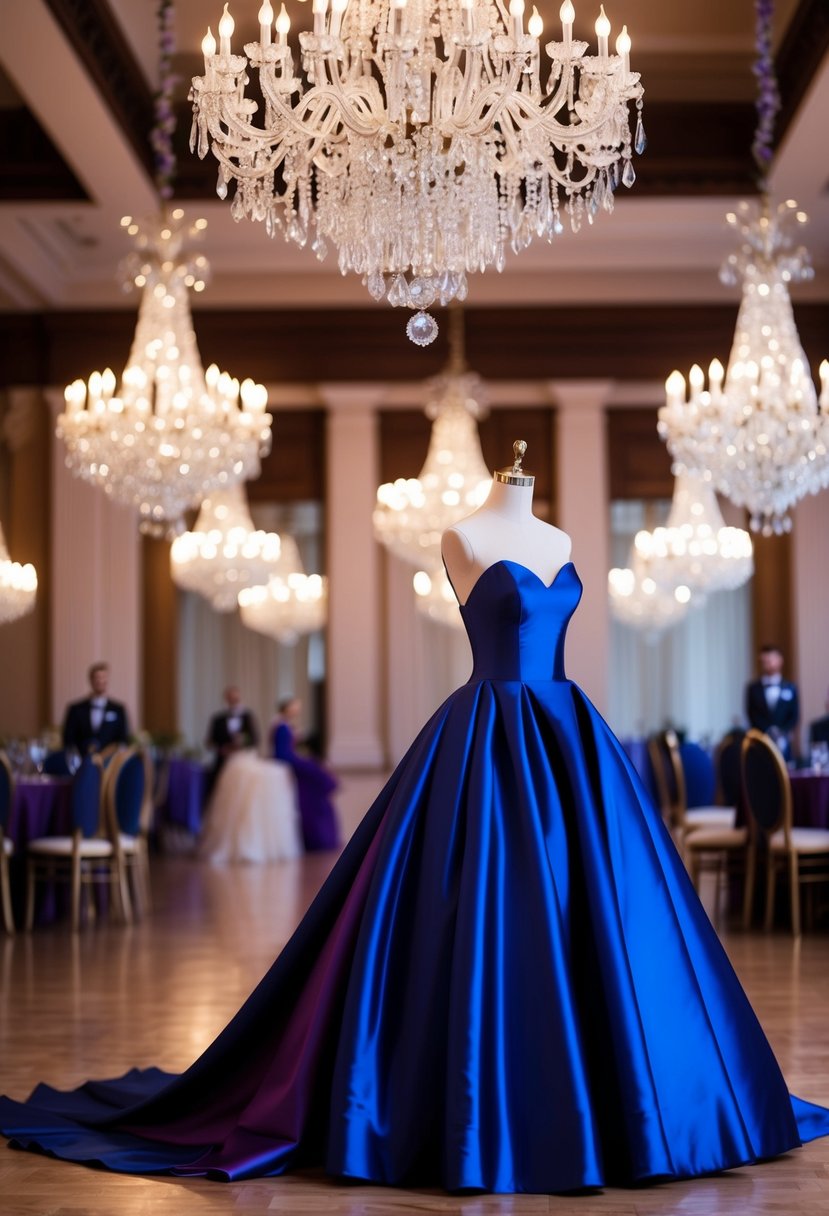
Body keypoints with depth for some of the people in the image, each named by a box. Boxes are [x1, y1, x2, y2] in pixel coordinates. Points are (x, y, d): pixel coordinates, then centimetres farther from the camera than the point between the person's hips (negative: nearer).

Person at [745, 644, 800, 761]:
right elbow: (751, 715, 3)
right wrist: (766, 733, -10)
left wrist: (784, 733, -8)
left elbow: (795, 715, 7)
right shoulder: (753, 688, 8)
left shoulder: (791, 688, 10)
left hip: (783, 743, 1)